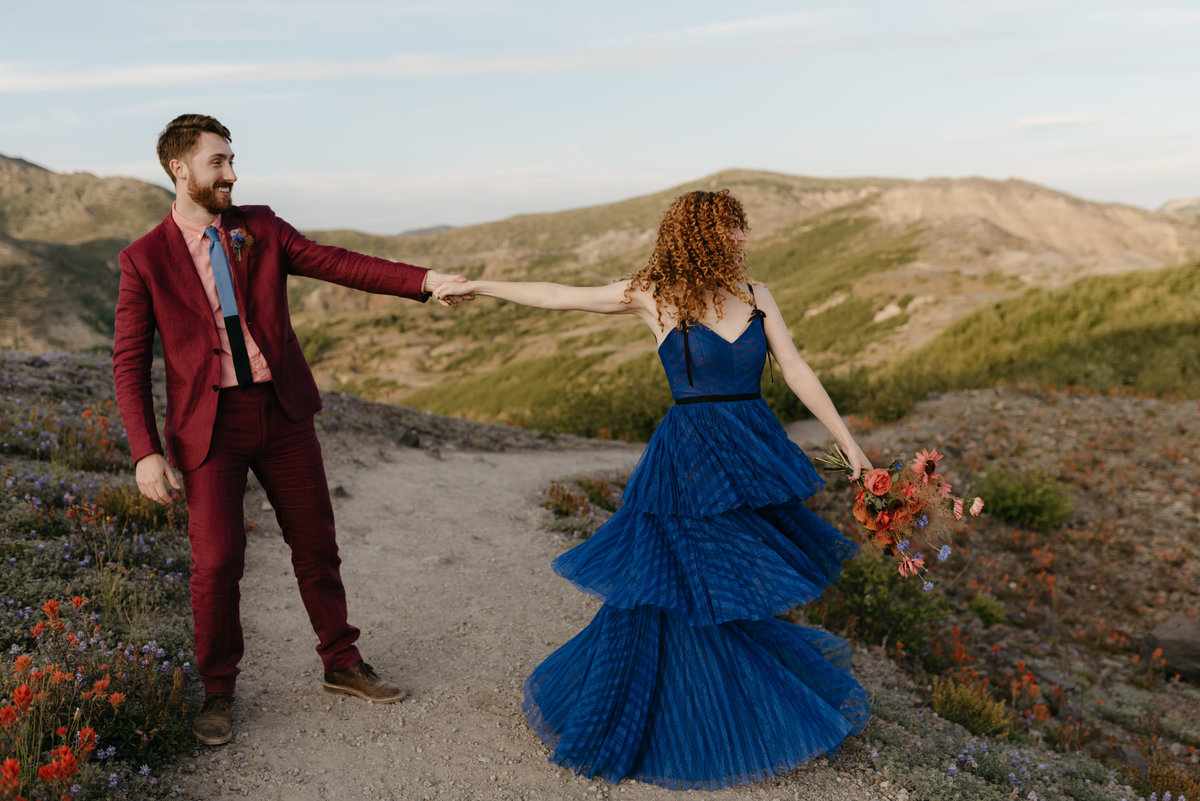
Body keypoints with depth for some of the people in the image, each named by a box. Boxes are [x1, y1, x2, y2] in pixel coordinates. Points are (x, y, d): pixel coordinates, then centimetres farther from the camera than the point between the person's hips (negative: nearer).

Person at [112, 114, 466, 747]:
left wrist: (424, 280, -15)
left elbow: (335, 263, -2)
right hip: (210, 423, -3)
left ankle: (342, 664, 29)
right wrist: (146, 452, -11)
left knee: (316, 545, 11)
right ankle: (218, 690, 21)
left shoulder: (260, 227, 7)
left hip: (282, 410, 3)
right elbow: (129, 362, -2)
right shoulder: (145, 259, -1)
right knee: (217, 560, -3)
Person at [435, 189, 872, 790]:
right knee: (667, 589, 0)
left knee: (733, 590, 12)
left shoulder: (756, 297, 5)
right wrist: (477, 287, 2)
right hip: (690, 463, -4)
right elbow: (562, 296, -1)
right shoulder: (655, 296, -5)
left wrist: (849, 444, 5)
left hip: (755, 457, 4)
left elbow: (797, 373, 7)